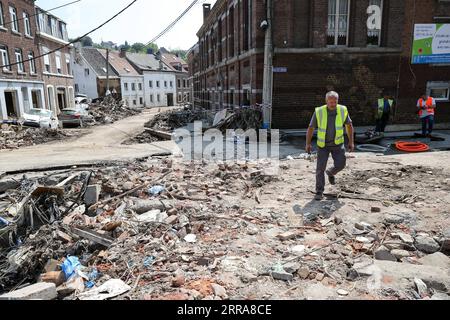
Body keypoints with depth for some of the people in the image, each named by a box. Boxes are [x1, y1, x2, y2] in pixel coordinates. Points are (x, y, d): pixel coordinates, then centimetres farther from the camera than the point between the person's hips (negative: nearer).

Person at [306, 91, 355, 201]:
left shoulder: (343, 110, -10)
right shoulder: (319, 112, -16)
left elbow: (349, 125, 5)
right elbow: (311, 128, -6)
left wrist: (351, 142, 2)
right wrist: (308, 144, -12)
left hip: (337, 143, 2)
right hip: (323, 144, -2)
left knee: (341, 164, -8)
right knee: (320, 168, -6)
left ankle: (331, 173, 28)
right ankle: (319, 192, 9)